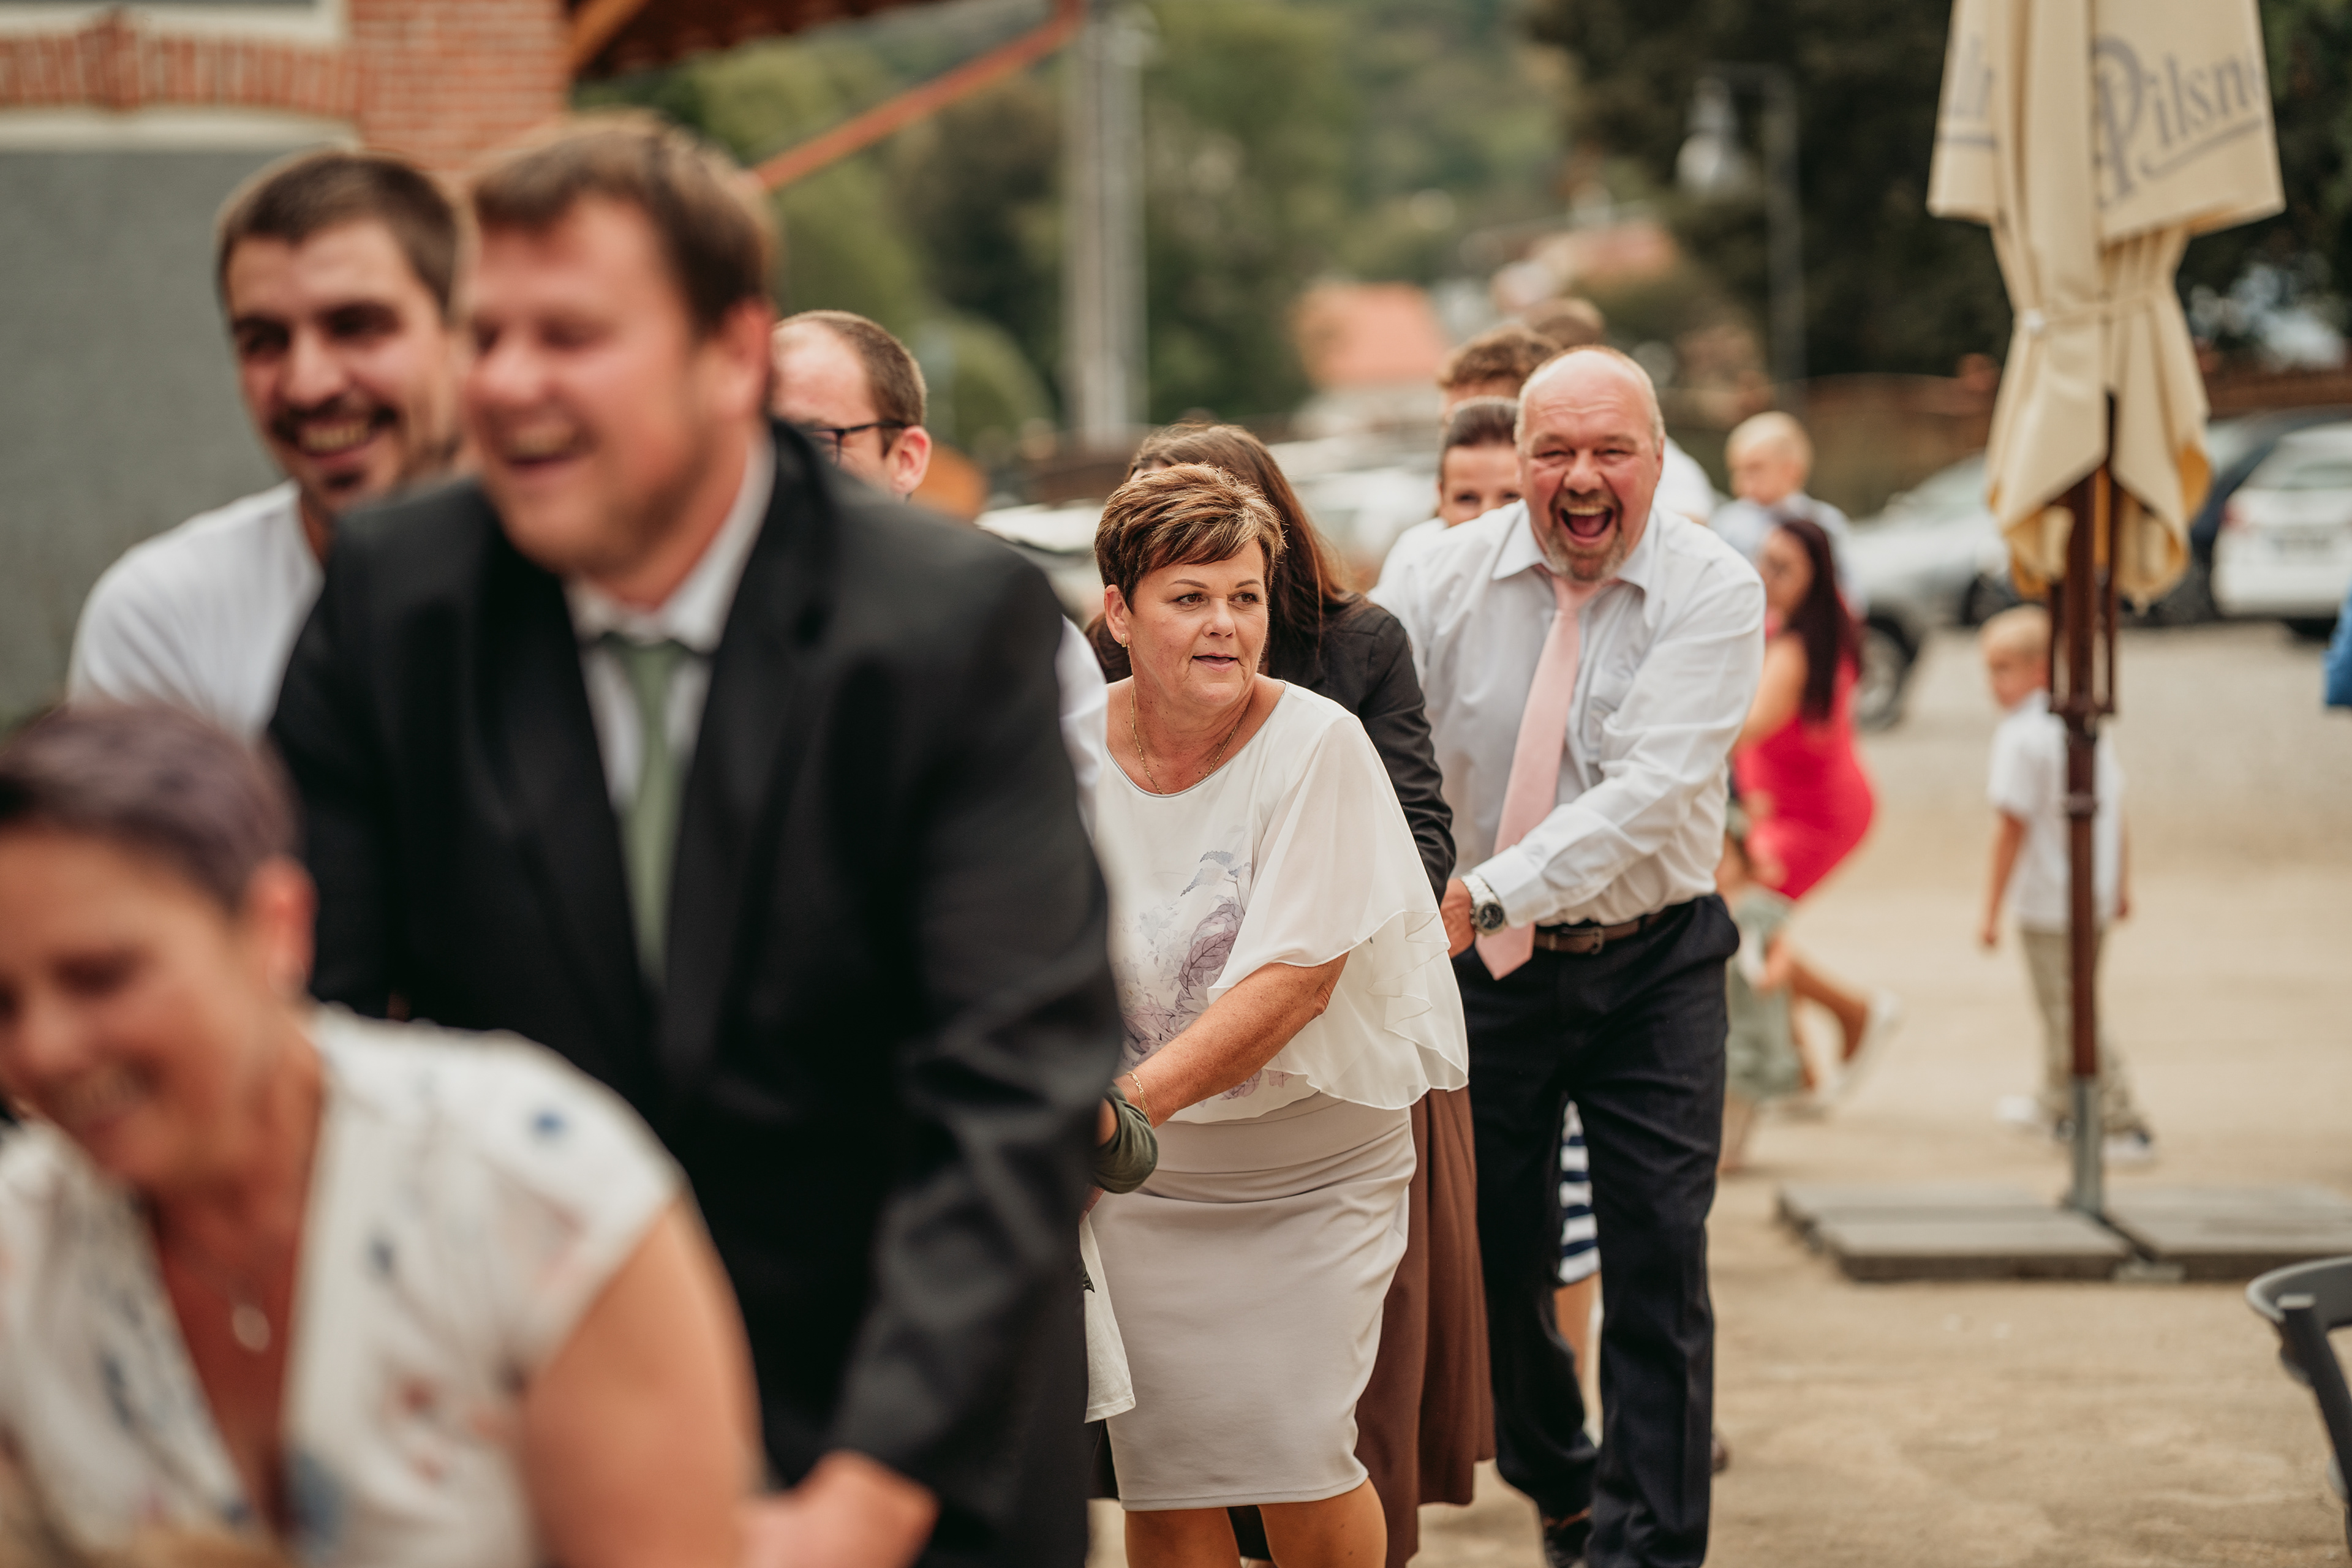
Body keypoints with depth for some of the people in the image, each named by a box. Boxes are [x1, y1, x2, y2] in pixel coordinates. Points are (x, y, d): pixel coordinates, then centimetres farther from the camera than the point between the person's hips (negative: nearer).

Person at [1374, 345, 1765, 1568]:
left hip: (1652, 966, -2)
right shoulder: (1449, 580, -6)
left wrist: (1493, 889, -36)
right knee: (1490, 1256, 10)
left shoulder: (1714, 593, -14)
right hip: (1487, 961, 2)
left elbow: (1653, 787, -25)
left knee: (1657, 1260, -6)